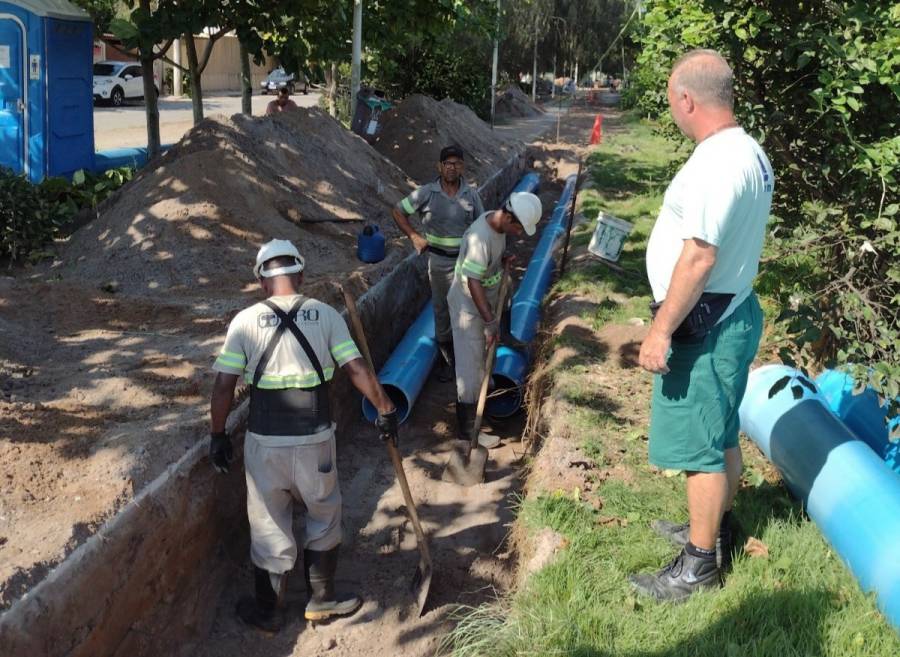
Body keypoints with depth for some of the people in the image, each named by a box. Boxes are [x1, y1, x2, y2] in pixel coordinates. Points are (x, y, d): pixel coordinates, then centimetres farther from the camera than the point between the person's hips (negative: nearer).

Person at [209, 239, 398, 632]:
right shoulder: (325, 315, -4)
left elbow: (223, 385, -6)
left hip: (264, 442, 0)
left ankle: (267, 611, 31)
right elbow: (357, 370, -6)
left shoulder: (245, 321, -5)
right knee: (324, 519, 23)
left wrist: (218, 435, 6)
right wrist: (385, 410, 6)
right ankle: (320, 600, 32)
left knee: (269, 527, 16)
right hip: (314, 440, 0)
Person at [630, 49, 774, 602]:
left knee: (700, 444, 0)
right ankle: (716, 528, 39)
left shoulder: (715, 163, -23)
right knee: (721, 434, 22)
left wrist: (662, 329, -21)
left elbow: (699, 256, -27)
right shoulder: (750, 152, 9)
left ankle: (700, 565, 13)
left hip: (704, 324, -10)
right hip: (734, 311, 10)